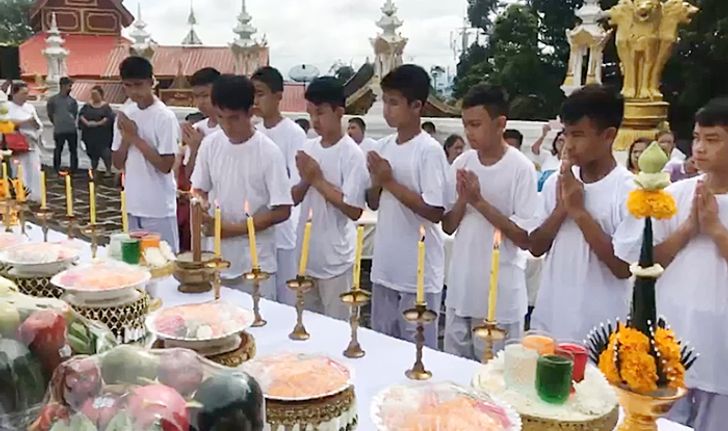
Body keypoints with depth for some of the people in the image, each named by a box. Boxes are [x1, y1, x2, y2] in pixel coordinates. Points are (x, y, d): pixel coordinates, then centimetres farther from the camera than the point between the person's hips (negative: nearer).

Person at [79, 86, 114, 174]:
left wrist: (98, 123, -21)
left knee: (105, 153, -10)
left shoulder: (105, 106, -1)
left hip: (102, 135, -4)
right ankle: (94, 169, 24)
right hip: (90, 135, 4)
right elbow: (81, 115, 1)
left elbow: (109, 118, -13)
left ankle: (108, 170, 2)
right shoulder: (88, 105, 10)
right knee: (92, 153, 11)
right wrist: (87, 123, -16)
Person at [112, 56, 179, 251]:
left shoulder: (164, 116, -13)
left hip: (159, 208, -6)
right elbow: (117, 163, 8)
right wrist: (126, 138, -9)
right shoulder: (124, 114, 6)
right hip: (133, 204, 6)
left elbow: (165, 165, -16)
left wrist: (135, 137, -15)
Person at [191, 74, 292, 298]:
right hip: (216, 257, 4)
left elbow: (282, 211, -12)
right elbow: (199, 189, 12)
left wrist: (235, 228, -15)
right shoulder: (210, 144, 0)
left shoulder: (268, 152, -12)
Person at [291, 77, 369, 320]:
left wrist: (318, 179, -17)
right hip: (305, 255, 6)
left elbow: (354, 210, -19)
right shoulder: (308, 148, 5)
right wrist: (305, 180, -10)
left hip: (335, 259, -6)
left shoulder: (352, 154, -13)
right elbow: (294, 199, 10)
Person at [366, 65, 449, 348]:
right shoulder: (384, 146, 7)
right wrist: (377, 182, -7)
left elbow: (435, 212, -19)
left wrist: (390, 181, -16)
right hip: (385, 268, 7)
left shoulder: (429, 150, -14)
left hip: (419, 274, -7)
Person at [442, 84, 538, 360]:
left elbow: (525, 239, -16)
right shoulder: (462, 163, 2)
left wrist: (479, 201, -21)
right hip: (460, 289, 5)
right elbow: (448, 227, 6)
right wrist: (462, 199, -13)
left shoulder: (521, 168, -13)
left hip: (500, 297, -5)